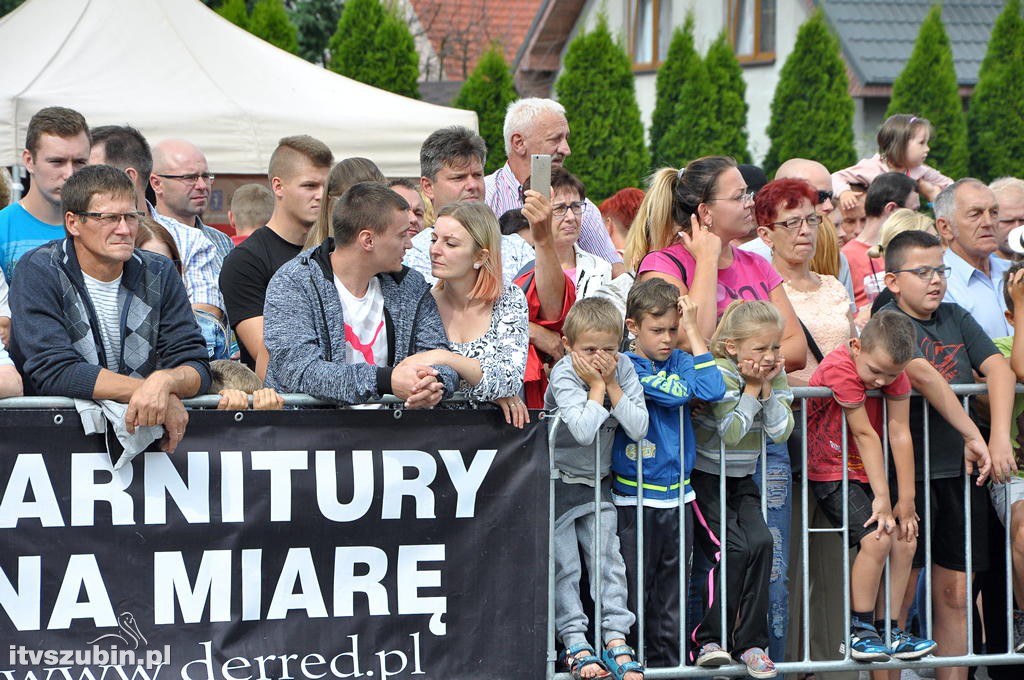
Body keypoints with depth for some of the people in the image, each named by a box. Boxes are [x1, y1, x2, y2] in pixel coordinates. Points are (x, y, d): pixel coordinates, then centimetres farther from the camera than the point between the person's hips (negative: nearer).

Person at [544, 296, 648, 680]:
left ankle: (617, 642, 0)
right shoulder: (564, 375, -20)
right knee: (564, 566, -3)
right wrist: (596, 386, -26)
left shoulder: (624, 369, -8)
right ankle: (575, 645, 0)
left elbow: (638, 429, -18)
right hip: (558, 482, -4)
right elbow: (583, 430, -35)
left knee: (608, 560, -1)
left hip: (597, 482, 4)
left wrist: (612, 384, -22)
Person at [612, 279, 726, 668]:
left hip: (677, 497, 5)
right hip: (635, 500, -5)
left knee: (672, 597, 9)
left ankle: (667, 663, 15)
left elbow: (712, 389, -11)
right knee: (634, 595, -1)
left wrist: (693, 329, -7)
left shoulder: (679, 360, 9)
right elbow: (678, 391, -18)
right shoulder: (625, 365, -7)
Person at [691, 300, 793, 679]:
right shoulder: (720, 373, -18)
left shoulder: (775, 374, 1)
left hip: (742, 481, 5)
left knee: (761, 542, -17)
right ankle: (708, 639, -8)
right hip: (705, 478, -5)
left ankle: (751, 643, -10)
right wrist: (751, 388, -19)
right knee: (733, 548, -21)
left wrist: (768, 390, -16)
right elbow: (731, 432, -26)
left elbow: (781, 432, -8)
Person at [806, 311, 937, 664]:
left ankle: (887, 630, 7)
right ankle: (859, 631, -10)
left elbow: (899, 433, -12)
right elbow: (865, 434, -24)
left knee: (906, 539, -3)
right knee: (876, 538, -21)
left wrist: (906, 501, -12)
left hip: (868, 472, 7)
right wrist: (882, 498, -21)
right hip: (829, 472, -7)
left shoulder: (894, 371, -7)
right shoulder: (840, 367, -26)